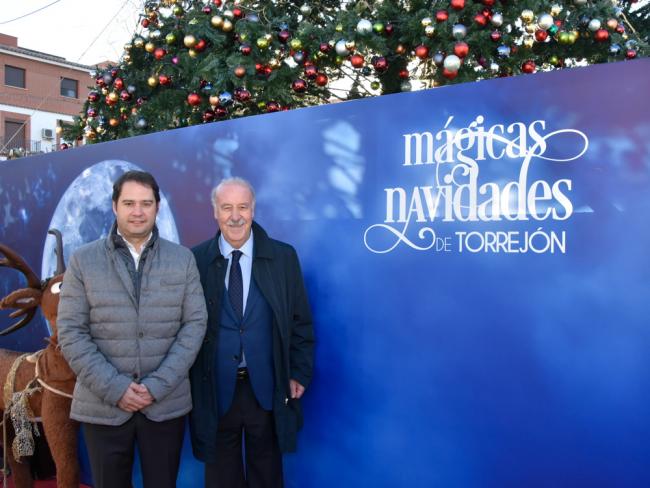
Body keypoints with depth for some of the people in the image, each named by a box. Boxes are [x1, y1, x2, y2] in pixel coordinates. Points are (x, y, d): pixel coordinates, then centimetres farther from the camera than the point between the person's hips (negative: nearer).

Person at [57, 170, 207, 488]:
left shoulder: (182, 259, 2)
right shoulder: (83, 261, 0)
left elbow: (195, 324, -2)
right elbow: (71, 332, -3)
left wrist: (157, 386, -10)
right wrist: (114, 388, -12)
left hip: (167, 403, 1)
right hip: (103, 405, 0)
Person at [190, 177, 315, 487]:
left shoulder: (283, 257, -2)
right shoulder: (195, 260, -4)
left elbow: (300, 321, 2)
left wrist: (300, 372, -1)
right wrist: (188, 379, 1)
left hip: (266, 388, 0)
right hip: (215, 388, 0)